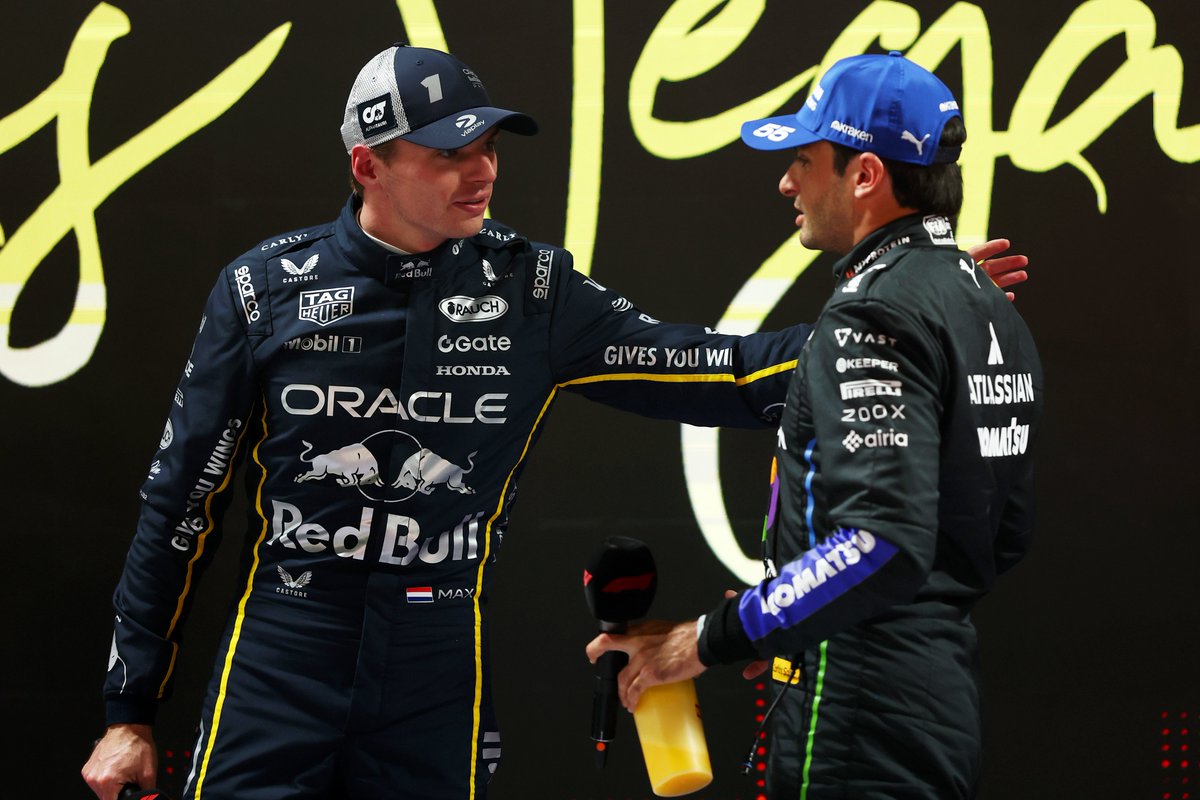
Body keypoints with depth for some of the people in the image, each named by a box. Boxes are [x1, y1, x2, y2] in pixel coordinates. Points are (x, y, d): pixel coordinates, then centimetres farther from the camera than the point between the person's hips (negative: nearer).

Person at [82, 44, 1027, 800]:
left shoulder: (530, 287, 2)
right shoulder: (265, 288, -2)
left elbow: (714, 374, 3)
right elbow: (184, 504, 3)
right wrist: (132, 710, 3)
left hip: (440, 675, 1)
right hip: (279, 666, -1)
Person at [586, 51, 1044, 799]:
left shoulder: (875, 314, -16)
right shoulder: (992, 307, 14)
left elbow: (882, 541, -27)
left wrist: (712, 639, -21)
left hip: (862, 722, -10)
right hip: (947, 699, 10)